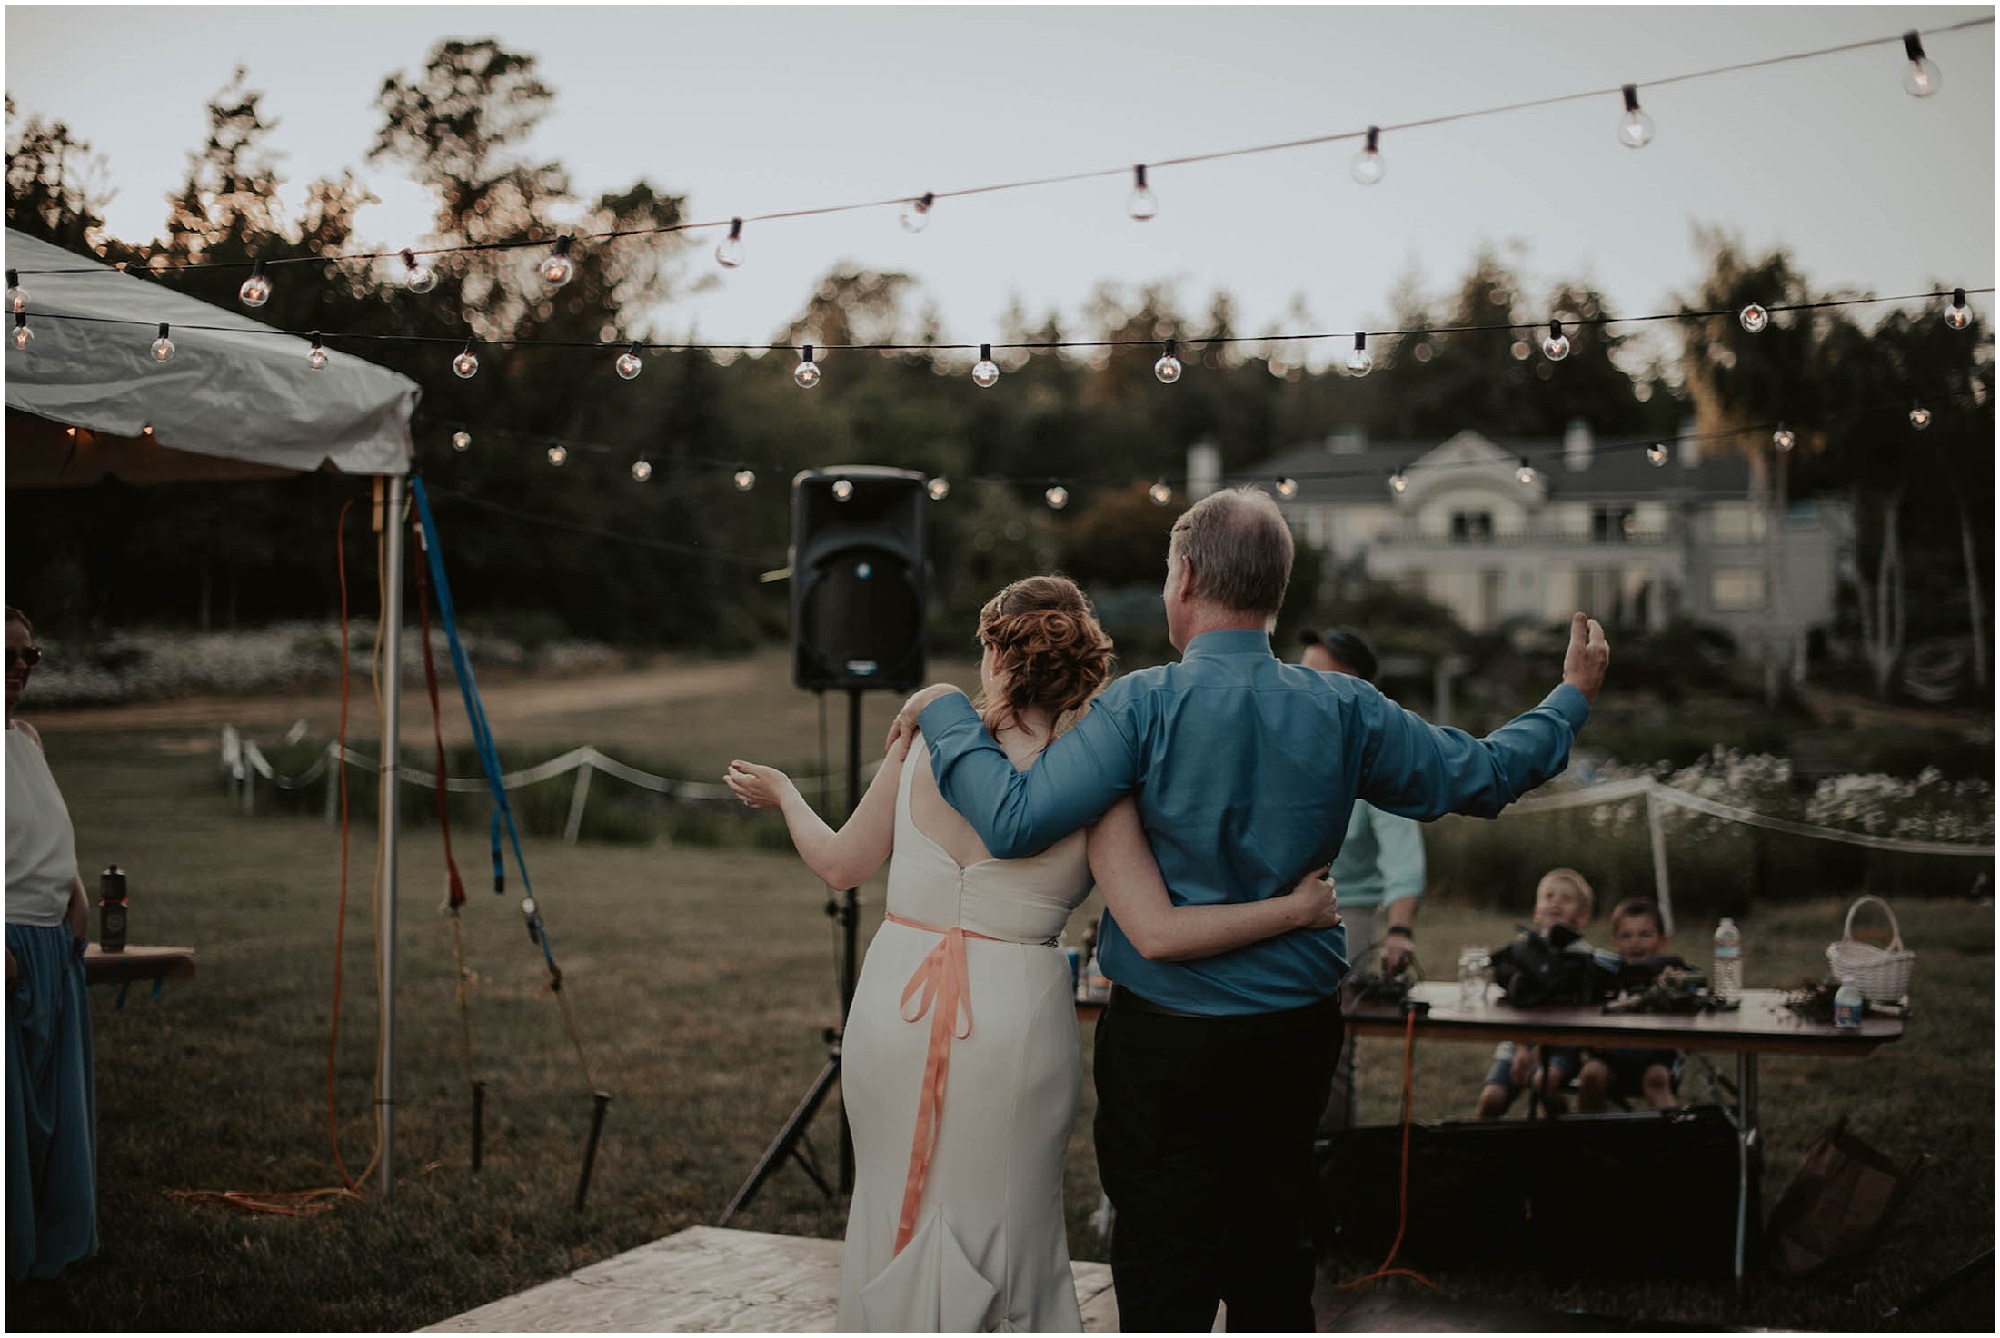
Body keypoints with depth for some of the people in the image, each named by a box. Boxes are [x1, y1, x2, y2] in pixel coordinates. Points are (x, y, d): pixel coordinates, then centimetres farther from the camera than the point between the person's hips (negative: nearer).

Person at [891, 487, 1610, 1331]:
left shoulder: (1146, 704, -16)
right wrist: (1571, 697, 24)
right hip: (1299, 1031, 4)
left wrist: (947, 713, -6)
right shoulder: (1343, 710, -3)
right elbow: (1483, 774, 8)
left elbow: (1014, 821, -22)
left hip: (1167, 1039, -4)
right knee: (1275, 1257, 20)